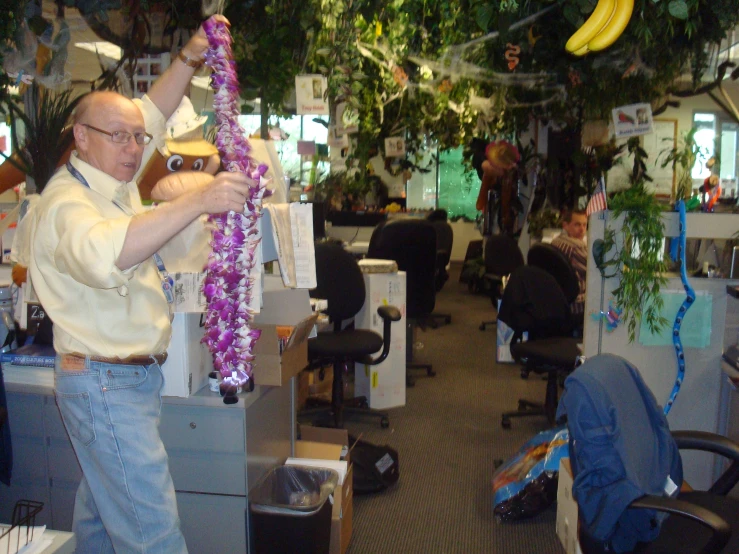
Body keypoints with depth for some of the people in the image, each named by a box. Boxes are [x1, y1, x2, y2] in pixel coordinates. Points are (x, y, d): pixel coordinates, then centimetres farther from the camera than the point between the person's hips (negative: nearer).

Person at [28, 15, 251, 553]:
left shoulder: (113, 178, 8)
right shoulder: (66, 201, -19)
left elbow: (153, 111, 20)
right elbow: (101, 254, -42)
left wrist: (190, 59, 7)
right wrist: (199, 200, -46)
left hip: (128, 374, 9)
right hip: (107, 385, -9)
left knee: (102, 506, 21)